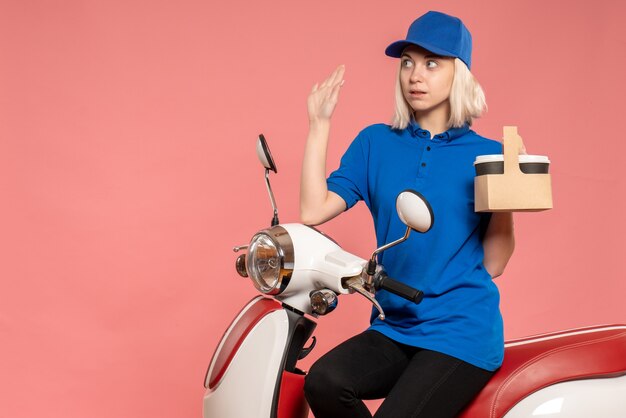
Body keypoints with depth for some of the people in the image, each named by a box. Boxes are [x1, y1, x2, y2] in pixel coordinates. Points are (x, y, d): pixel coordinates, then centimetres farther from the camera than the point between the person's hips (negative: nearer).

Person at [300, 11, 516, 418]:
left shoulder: (486, 154, 1)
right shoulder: (376, 143, 8)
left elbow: (493, 264, 0)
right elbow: (314, 210, -4)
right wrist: (319, 124, -2)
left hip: (463, 331, -3)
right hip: (393, 327, 3)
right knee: (323, 383, -25)